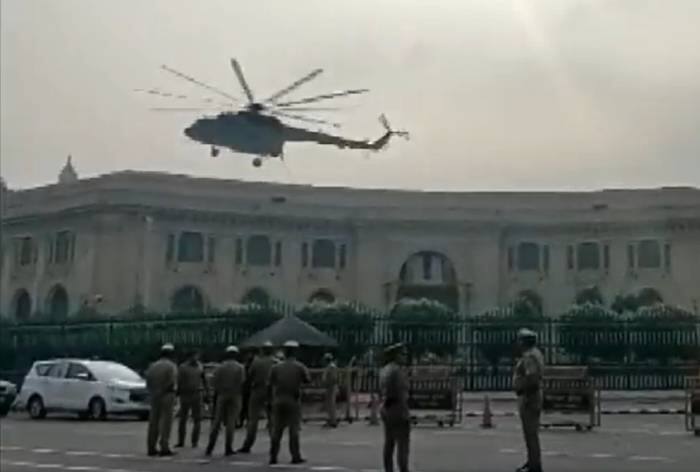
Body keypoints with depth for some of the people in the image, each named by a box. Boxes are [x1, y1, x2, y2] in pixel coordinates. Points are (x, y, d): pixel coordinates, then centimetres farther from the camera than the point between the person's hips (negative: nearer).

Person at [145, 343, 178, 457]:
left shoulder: (153, 366, 9)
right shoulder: (172, 366, -8)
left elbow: (148, 382, 7)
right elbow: (172, 383, -15)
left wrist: (153, 392, 14)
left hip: (154, 396, 6)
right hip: (167, 396, -6)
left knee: (153, 422, 9)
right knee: (166, 422, -3)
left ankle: (151, 448, 11)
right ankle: (164, 448, -6)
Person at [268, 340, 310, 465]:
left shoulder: (276, 367, 0)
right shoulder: (300, 367, -5)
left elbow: (271, 384, 1)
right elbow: (307, 380, 6)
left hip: (278, 400, 2)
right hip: (293, 401, -2)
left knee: (277, 430, 7)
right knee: (294, 429, 3)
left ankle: (273, 456, 5)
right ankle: (295, 456, 1)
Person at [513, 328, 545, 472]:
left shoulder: (529, 356, -18)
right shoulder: (534, 354, 16)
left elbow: (532, 378, -28)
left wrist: (525, 397, -21)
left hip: (528, 397, -11)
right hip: (532, 396, 11)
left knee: (531, 432, -7)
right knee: (531, 432, 15)